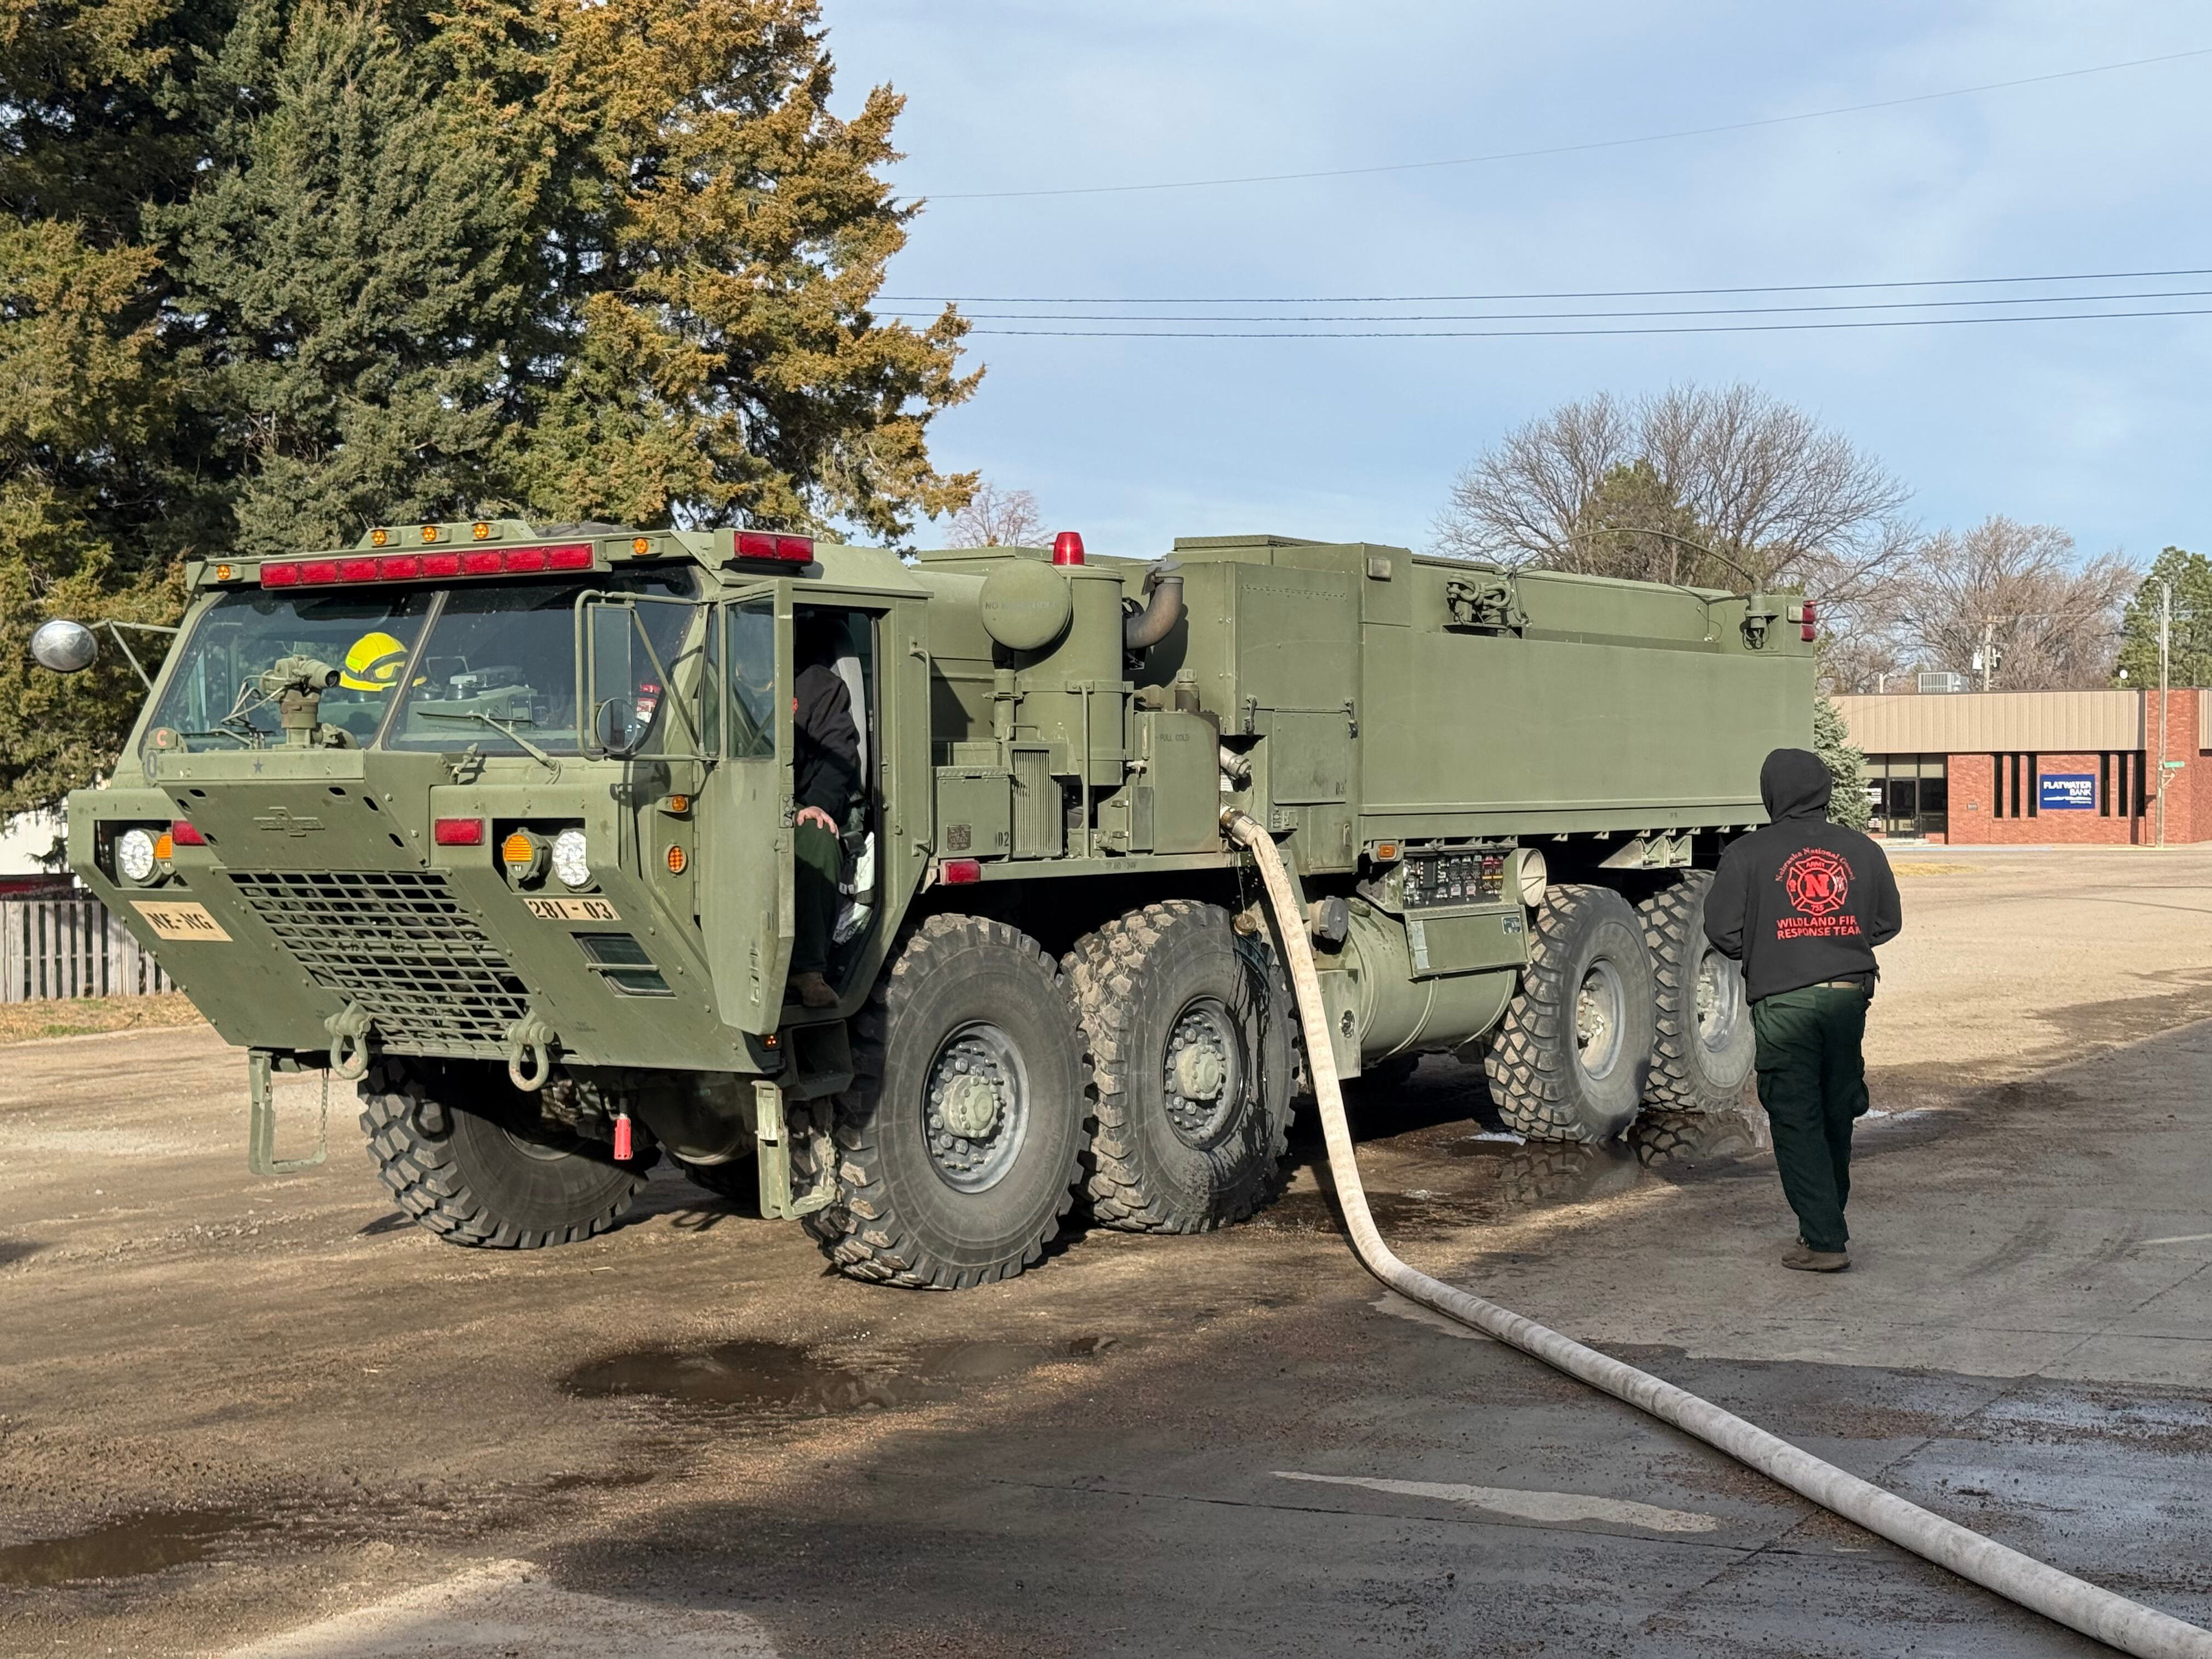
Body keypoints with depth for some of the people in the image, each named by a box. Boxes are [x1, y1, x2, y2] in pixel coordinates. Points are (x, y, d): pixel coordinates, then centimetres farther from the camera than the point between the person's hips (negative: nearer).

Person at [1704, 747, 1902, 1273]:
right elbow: (1887, 922, 12)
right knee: (1836, 1115, 16)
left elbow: (1723, 931, -6)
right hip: (1849, 993, 4)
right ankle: (1827, 1223, 29)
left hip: (1783, 1000, -4)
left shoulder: (1746, 854, -5)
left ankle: (1824, 1241, -5)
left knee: (1796, 1121, 0)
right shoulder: (1861, 850, 6)